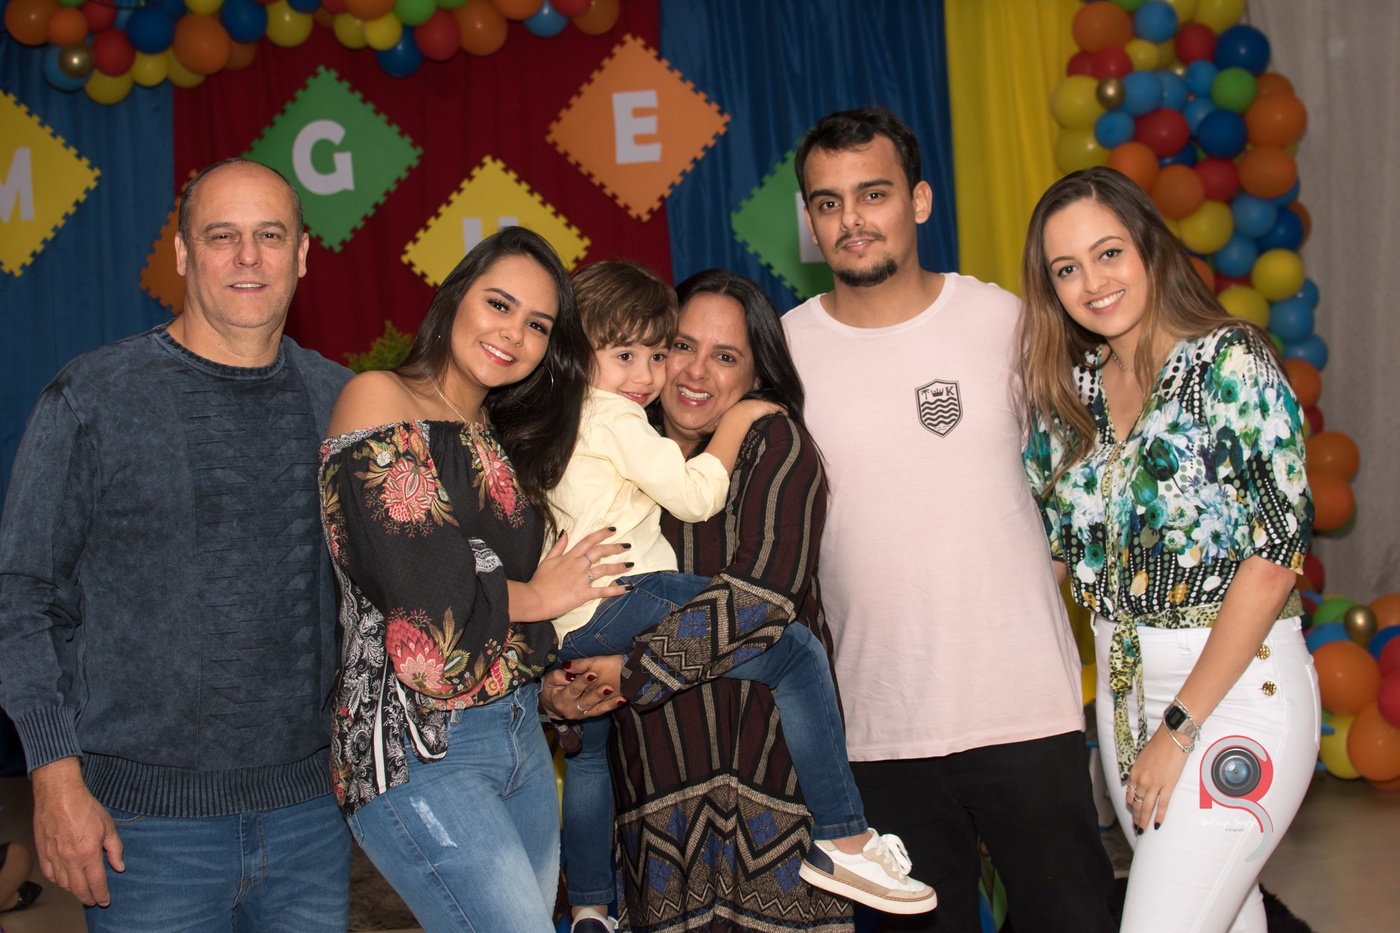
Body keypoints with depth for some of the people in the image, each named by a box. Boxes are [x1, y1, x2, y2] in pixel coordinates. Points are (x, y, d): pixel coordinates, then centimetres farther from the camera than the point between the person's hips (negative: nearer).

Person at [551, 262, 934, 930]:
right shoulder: (614, 415, -7)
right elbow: (695, 497, -8)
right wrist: (735, 421, 3)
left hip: (570, 630, 11)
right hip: (627, 598, -11)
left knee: (589, 755, 29)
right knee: (799, 654, -10)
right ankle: (844, 843, -14)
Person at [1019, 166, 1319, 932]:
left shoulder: (1231, 362, -12)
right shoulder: (1070, 390, 6)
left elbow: (1276, 553, -17)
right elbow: (1057, 546, 11)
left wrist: (1180, 726, -16)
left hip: (1236, 682, -6)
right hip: (1121, 688, 6)